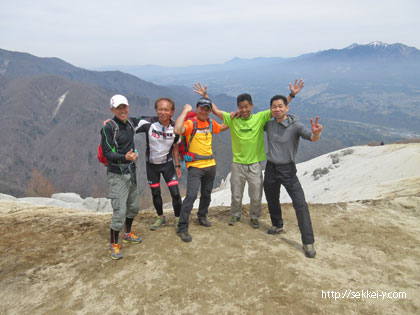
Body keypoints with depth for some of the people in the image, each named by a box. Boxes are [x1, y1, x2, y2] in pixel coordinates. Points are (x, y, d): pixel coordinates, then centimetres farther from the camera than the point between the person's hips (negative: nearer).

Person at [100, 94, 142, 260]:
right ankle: (114, 244, 13)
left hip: (131, 172, 8)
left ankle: (127, 234, 40)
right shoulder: (108, 128, -16)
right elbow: (107, 153, -19)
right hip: (117, 175, -8)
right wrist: (125, 157, -35)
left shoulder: (129, 124, 5)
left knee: (134, 206, 19)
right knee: (120, 211, -7)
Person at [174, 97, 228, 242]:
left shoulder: (210, 123, 9)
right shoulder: (191, 123, -12)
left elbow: (222, 127, 30)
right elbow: (177, 130, -33)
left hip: (210, 165, 7)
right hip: (195, 166, -7)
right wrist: (185, 111, -24)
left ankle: (202, 217, 42)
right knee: (191, 195, -15)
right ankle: (182, 228, -5)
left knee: (206, 194, 20)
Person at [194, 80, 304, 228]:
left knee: (256, 196, 11)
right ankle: (235, 215, 38)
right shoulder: (232, 119, -3)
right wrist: (205, 96, -7)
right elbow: (215, 111, -1)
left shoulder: (260, 118, -5)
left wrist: (292, 95, -16)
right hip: (238, 163, 1)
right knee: (236, 195, 15)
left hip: (255, 164, 0)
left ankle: (254, 217, 34)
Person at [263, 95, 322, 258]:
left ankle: (308, 242, -6)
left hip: (287, 169, -5)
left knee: (300, 204, -12)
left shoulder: (295, 125, -15)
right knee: (272, 200, 20)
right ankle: (277, 226, 45)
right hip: (270, 168, 5)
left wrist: (316, 133, -54)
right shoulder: (269, 125, 1)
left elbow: (312, 137, -30)